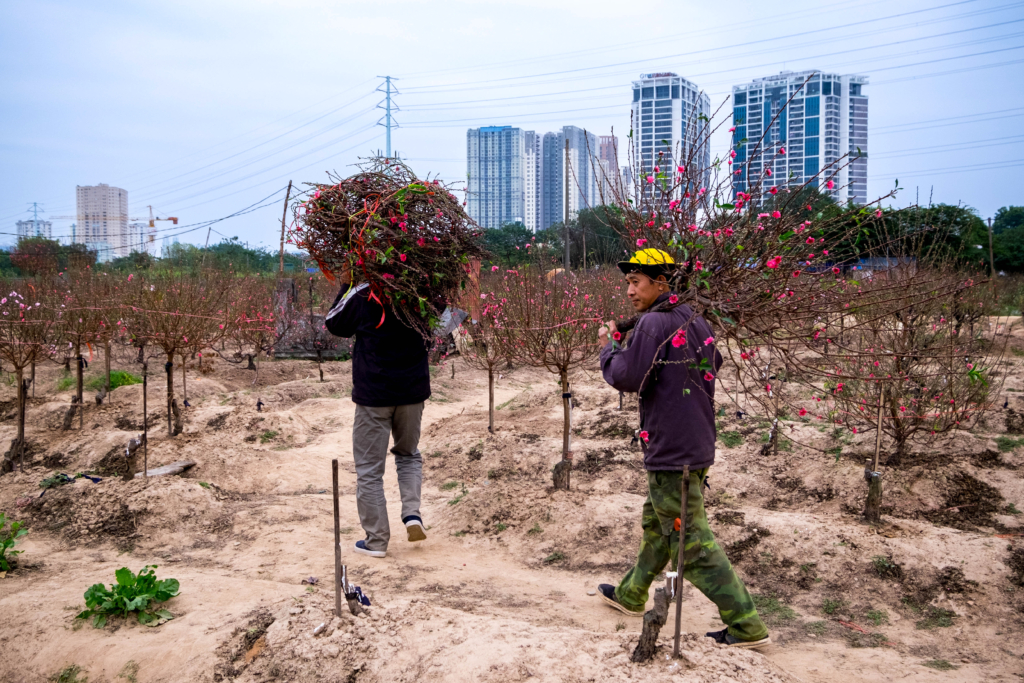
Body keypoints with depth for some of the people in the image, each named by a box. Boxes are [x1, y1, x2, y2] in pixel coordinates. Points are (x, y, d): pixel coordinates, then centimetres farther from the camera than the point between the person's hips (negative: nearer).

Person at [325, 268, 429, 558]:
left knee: (369, 468, 6)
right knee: (409, 454, 24)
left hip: (373, 395, -3)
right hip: (413, 392, 3)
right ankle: (412, 512, 4)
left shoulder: (362, 293, -11)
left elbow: (335, 325, 5)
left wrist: (345, 287, 16)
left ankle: (376, 540, 9)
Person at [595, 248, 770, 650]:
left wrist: (609, 345, -1)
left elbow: (626, 378, -20)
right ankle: (630, 595, 39)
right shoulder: (696, 322, 11)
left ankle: (747, 627, 4)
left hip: (672, 451, -10)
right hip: (698, 446, 10)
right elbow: (714, 364, 23)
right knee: (655, 525, 23)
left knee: (692, 542, -2)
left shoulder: (653, 323, -17)